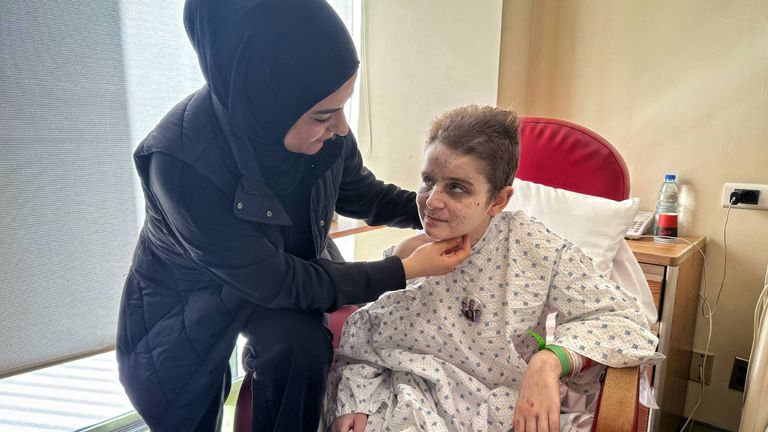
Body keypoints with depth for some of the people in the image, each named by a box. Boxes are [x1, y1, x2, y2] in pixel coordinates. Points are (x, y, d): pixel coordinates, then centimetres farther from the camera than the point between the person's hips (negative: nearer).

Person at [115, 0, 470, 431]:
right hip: (191, 295, -2)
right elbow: (276, 283, -30)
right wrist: (406, 270, -27)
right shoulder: (182, 160, -37)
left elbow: (362, 194, -3)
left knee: (303, 343, -22)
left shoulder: (319, 122, -23)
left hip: (288, 269, 3)